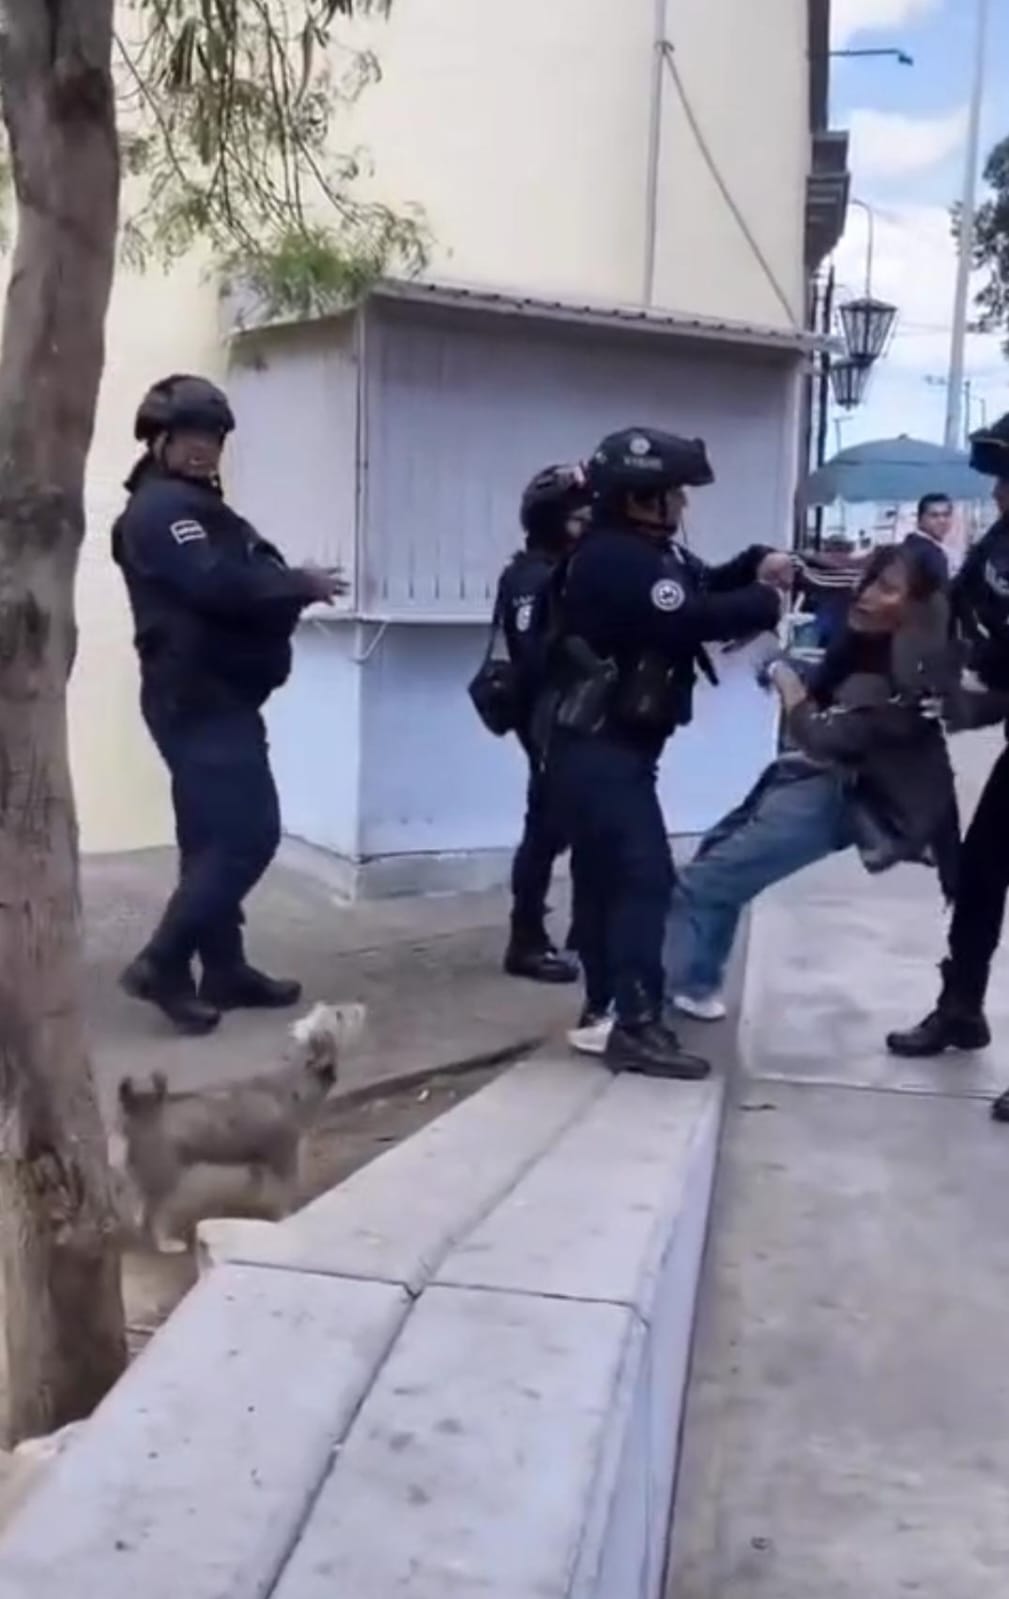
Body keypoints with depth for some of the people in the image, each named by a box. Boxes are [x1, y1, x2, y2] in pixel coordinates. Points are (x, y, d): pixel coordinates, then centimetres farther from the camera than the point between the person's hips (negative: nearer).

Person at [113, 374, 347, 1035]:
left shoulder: (193, 505, 24)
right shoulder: (163, 506, -10)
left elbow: (241, 578, 16)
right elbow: (217, 583, -24)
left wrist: (289, 589, -2)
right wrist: (301, 586, -13)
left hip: (213, 697, 11)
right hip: (201, 699, -11)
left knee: (215, 836, 13)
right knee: (246, 833, -12)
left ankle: (223, 968, 21)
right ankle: (162, 964, -8)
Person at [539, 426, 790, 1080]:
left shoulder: (645, 550, 14)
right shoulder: (617, 559, -19)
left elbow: (701, 588, 17)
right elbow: (689, 619, -29)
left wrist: (755, 567, -1)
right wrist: (765, 603, -16)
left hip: (605, 743, 11)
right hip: (599, 748, -11)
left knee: (607, 875, 14)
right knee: (644, 876, -13)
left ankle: (605, 1011, 23)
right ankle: (636, 1026, -11)